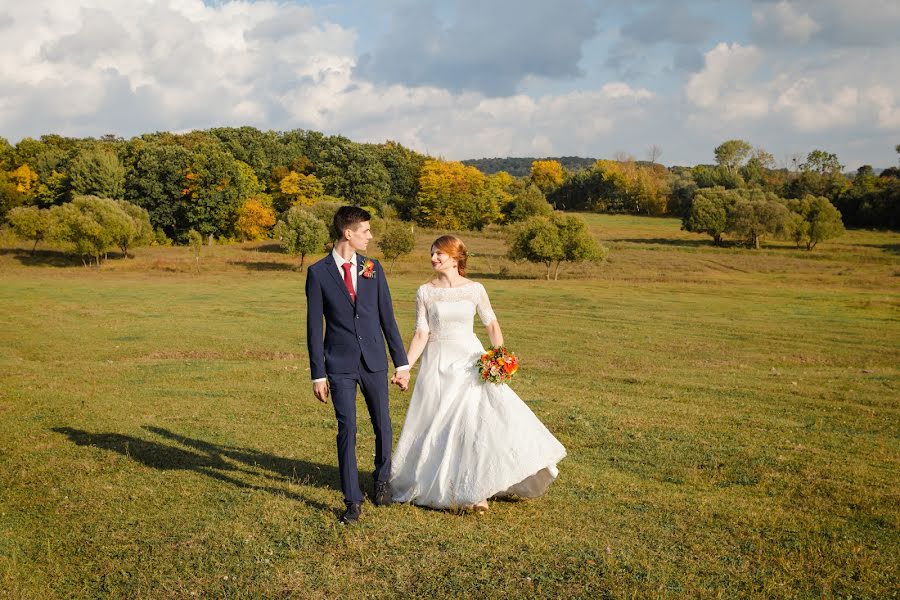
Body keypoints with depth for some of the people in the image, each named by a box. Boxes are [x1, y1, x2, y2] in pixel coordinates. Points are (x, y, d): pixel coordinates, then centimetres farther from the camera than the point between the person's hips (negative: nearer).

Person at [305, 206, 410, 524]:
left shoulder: (373, 269, 5)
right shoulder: (318, 272, -3)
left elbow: (387, 317, 6)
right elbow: (314, 326, -2)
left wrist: (402, 362, 5)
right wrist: (318, 373, -5)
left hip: (374, 360, 3)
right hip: (340, 364, -3)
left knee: (383, 425, 11)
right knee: (347, 429, -5)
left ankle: (381, 481, 36)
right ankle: (353, 500, 7)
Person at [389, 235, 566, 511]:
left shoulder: (475, 289, 0)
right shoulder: (425, 292, 0)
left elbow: (492, 325, 4)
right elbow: (421, 334, -3)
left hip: (470, 361, 0)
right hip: (437, 364, 0)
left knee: (481, 417, -10)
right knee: (439, 425, 4)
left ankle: (476, 488, 2)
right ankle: (442, 487, 20)